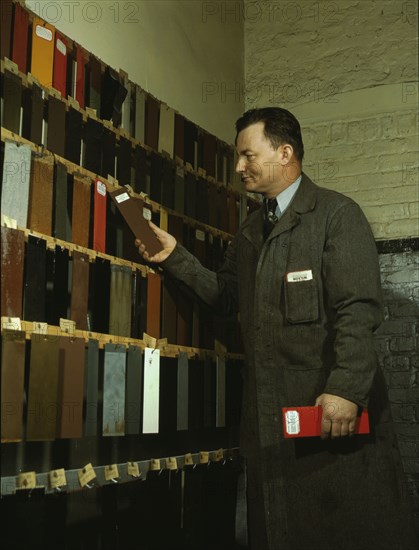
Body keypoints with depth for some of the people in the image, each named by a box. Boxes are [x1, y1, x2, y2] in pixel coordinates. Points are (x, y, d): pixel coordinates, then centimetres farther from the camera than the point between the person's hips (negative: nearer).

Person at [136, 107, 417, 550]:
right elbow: (226, 295, 16)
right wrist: (176, 257, 7)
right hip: (269, 413, 7)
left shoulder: (337, 214, -4)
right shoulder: (250, 232, 20)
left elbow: (359, 309, -14)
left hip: (332, 406, -6)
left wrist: (345, 389, -22)